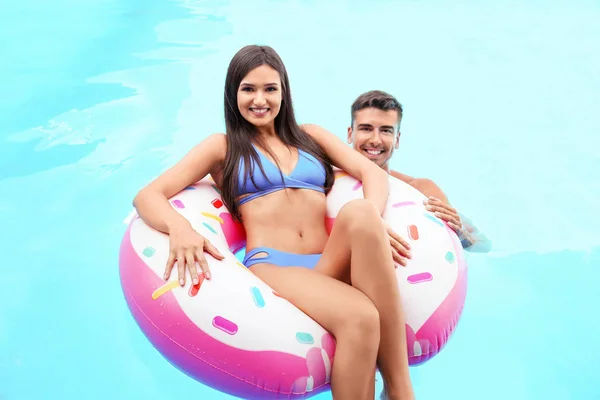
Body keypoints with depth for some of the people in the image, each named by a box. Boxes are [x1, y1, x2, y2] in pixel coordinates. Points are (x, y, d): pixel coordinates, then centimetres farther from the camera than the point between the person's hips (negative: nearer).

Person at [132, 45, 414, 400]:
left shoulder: (310, 136, 23)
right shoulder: (223, 147, 15)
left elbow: (373, 172, 10)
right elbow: (148, 195, 5)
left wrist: (370, 218, -14)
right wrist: (180, 228, -20)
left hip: (330, 267, 3)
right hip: (271, 267, -3)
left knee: (359, 212, -33)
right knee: (360, 318, -35)